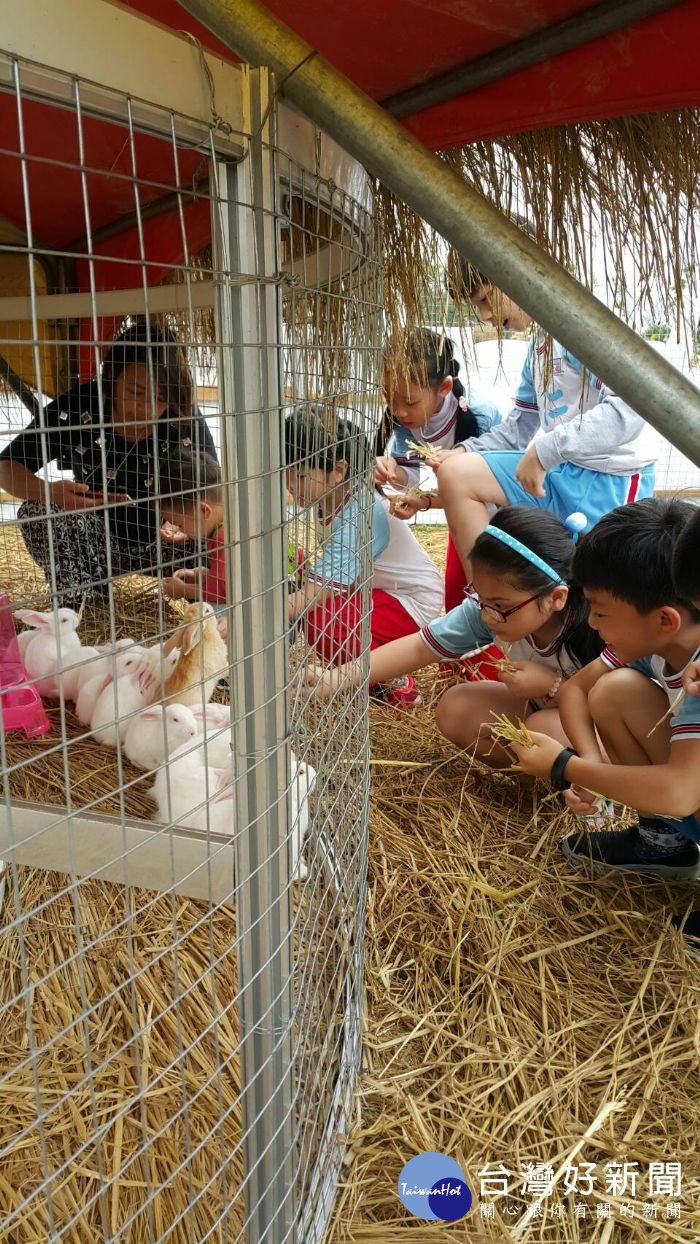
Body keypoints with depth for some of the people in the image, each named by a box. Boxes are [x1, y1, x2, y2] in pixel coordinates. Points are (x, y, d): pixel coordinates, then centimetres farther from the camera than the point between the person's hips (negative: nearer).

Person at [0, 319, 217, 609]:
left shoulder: (189, 427, -18)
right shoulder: (74, 411, -19)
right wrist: (49, 491, -36)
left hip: (163, 543, 0)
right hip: (102, 544, 1)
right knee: (38, 509, -26)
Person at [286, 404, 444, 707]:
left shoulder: (356, 518, -33)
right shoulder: (333, 496, -9)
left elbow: (309, 597, -39)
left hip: (412, 600, -9)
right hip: (381, 587, 9)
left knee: (317, 620, -27)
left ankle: (394, 684, -5)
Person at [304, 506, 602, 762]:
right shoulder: (484, 610, -21)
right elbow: (419, 648, -18)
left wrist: (552, 686, -33)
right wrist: (333, 678, -28)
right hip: (539, 708, 5)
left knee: (544, 728, -34)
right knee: (455, 708, -13)